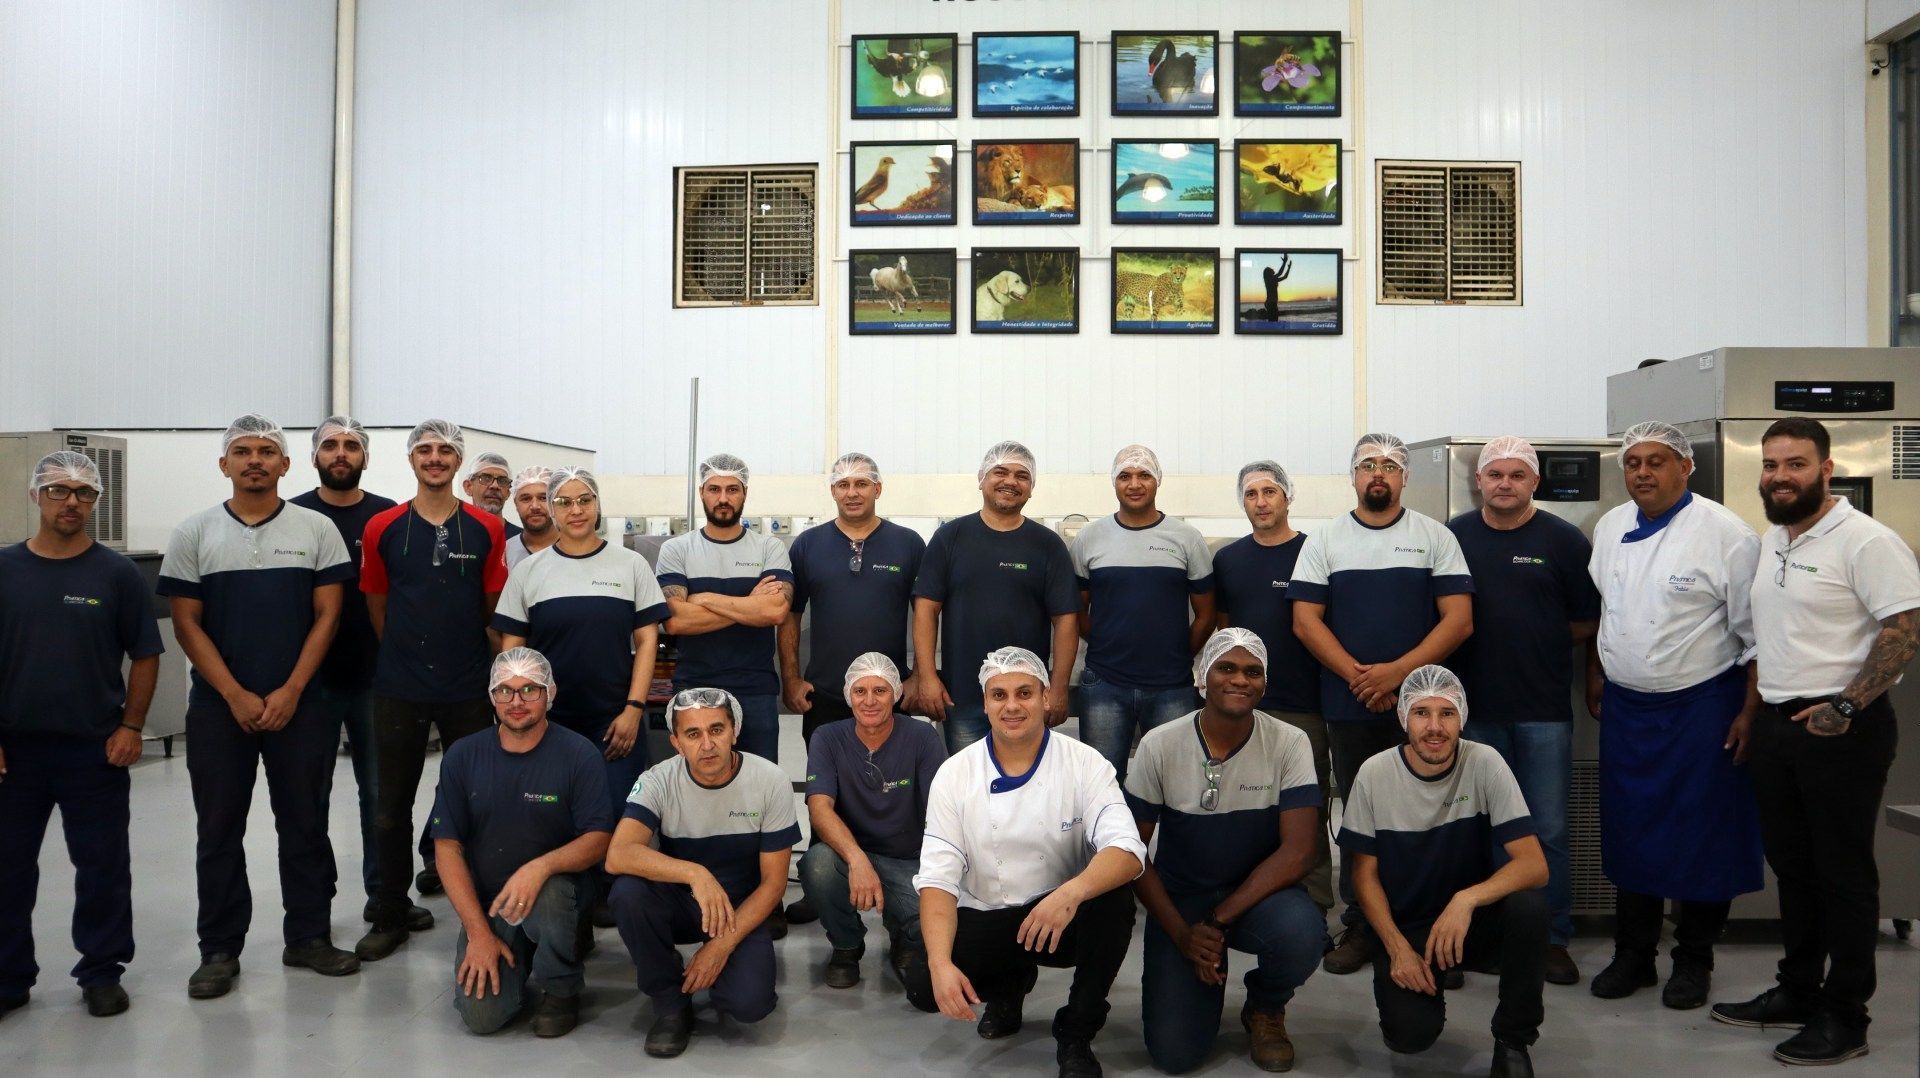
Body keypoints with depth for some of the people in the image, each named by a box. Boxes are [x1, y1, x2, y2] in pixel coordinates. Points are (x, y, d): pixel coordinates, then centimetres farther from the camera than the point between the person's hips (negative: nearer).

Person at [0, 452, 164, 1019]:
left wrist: (131, 727, -6)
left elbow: (145, 656, 2)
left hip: (96, 749, -1)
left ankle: (102, 972, 21)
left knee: (102, 866, 7)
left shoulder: (117, 573, -1)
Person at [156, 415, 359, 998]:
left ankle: (309, 937, 18)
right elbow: (187, 624, 0)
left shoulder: (316, 530, 2)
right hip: (218, 705, 0)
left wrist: (289, 692, -9)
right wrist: (236, 695, -9)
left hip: (300, 703, 0)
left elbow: (327, 615, -1)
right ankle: (219, 950, 17)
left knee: (305, 824, 6)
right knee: (218, 830, 6)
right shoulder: (194, 534, 3)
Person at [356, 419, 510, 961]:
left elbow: (494, 607, 6)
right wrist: (406, 653, 11)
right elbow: (377, 607, 9)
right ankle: (389, 918, 17)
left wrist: (465, 654, 7)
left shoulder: (486, 529, 1)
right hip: (399, 689, 0)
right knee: (392, 806, 6)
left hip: (469, 687, 0)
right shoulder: (382, 529, 2)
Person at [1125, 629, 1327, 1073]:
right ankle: (1206, 973, 22)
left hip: (1258, 892, 0)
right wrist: (1181, 933, -15)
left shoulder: (1290, 745, -13)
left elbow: (1299, 850, -18)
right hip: (1179, 898, 0)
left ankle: (1265, 1010, 2)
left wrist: (1219, 921, -22)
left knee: (1302, 932, -35)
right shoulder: (1159, 746, -12)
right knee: (1175, 1052, -14)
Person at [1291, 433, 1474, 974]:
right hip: (1348, 707, 1)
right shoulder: (1324, 541, 8)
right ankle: (1359, 927, 15)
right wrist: (1360, 677, -10)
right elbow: (1306, 621, 1)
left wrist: (1397, 671, -13)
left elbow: (1458, 620, -2)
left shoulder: (1436, 537, 5)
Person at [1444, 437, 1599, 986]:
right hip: (1474, 707, 1)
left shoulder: (1564, 540, 2)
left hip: (1544, 711, -1)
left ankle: (1553, 939, 15)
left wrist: (1540, 641, -2)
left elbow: (1589, 622, 5)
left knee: (1548, 831, 3)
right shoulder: (1453, 536, 5)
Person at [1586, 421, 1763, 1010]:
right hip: (1625, 706, 5)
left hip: (1703, 708, -5)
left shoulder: (1726, 534, -11)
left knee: (1702, 837, 5)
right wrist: (1594, 675, 17)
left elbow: (1758, 634, -10)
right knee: (1629, 833, 12)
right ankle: (1633, 954, 26)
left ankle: (1693, 961, 22)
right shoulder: (1610, 528, 7)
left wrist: (1750, 712, -12)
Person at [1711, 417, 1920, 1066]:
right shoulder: (1770, 542, 13)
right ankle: (1798, 992, 29)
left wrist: (1846, 707, -21)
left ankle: (1844, 1017, 12)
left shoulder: (1867, 542, -12)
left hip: (1841, 728, -8)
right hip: (1776, 723, 8)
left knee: (1843, 873, 1)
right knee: (1792, 866, 16)